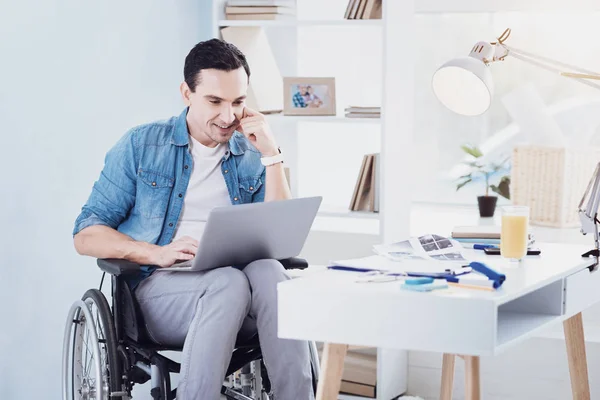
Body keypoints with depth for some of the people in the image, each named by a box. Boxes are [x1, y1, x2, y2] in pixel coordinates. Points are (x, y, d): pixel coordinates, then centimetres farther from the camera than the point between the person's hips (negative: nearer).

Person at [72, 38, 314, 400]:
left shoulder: (252, 156, 15)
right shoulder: (141, 146, 8)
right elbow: (86, 236, 4)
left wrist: (271, 154, -1)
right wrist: (157, 253, -14)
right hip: (159, 289, -2)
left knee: (269, 271, -33)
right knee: (229, 280, -35)